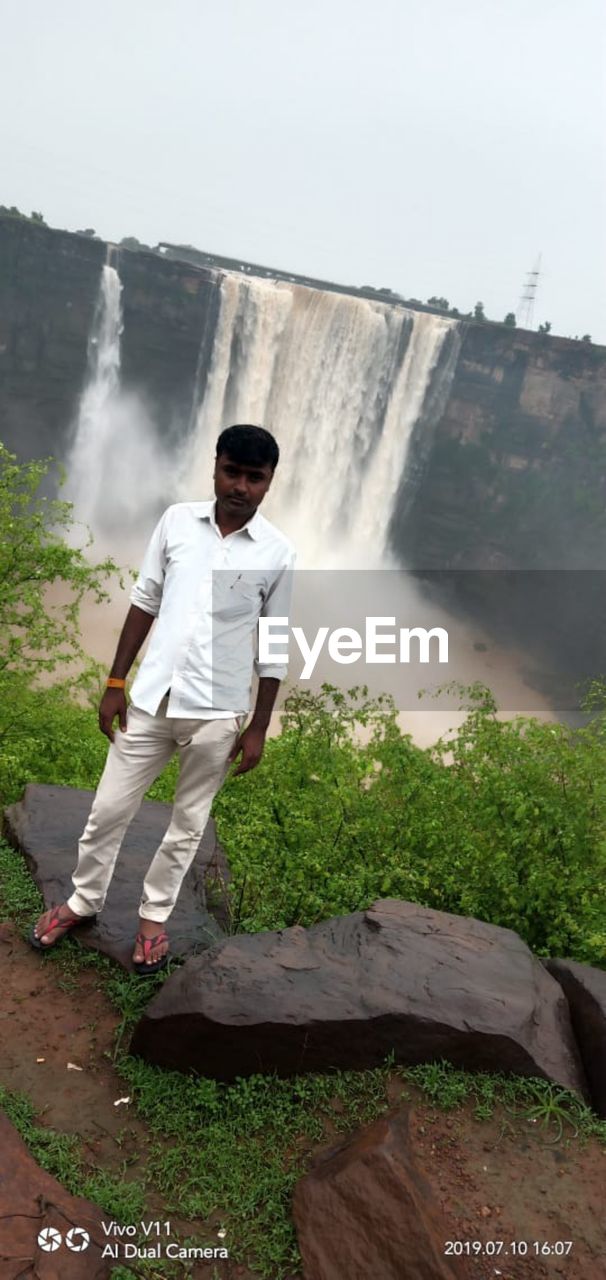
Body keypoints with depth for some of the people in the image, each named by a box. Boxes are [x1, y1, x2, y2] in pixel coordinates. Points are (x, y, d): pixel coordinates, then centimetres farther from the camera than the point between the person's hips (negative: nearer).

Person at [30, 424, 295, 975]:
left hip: (216, 711, -2)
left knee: (188, 823, 13)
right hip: (151, 698, 2)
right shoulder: (177, 520, -2)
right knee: (108, 810, 11)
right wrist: (115, 683, 4)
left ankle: (154, 916, 35)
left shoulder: (278, 554, -7)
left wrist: (259, 727, -1)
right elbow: (144, 603, 5)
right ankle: (83, 902, 36)